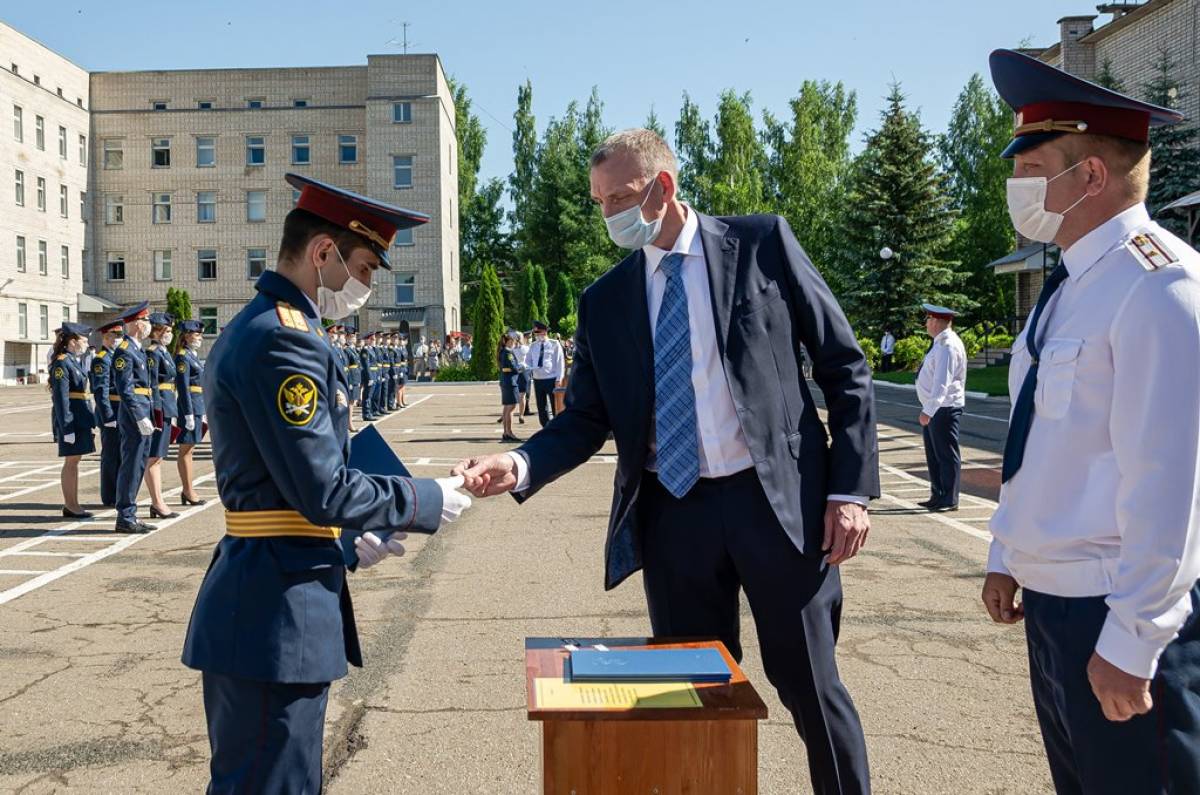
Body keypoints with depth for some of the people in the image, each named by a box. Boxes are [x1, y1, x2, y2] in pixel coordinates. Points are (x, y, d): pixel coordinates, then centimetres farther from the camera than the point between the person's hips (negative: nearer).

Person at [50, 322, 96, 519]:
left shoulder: (73, 361, 16)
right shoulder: (61, 363, -14)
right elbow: (61, 398, -18)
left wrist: (87, 422, 20)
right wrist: (67, 427, -21)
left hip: (80, 418, 9)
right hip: (70, 418, -9)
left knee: (74, 461, 12)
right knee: (71, 462, -3)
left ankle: (72, 505, 18)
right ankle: (70, 506, 4)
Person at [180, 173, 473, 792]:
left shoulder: (251, 328, 14)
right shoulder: (284, 342, -19)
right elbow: (323, 489, -21)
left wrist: (346, 542, 15)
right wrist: (426, 501, -7)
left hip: (258, 601, 10)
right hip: (278, 614, -10)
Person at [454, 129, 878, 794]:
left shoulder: (762, 242, -1)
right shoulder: (604, 300, 7)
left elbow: (844, 367, 0)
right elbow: (587, 418, 6)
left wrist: (850, 489, -7)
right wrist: (520, 465, -14)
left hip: (779, 502, -2)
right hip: (673, 515, 3)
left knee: (810, 687, 8)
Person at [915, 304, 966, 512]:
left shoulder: (948, 345, -18)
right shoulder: (940, 343, 14)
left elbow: (942, 382, -27)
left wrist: (929, 410, -32)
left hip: (944, 408, -10)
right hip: (933, 408, 10)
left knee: (946, 455, -2)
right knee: (933, 455, 16)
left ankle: (949, 501, 4)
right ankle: (937, 497, 25)